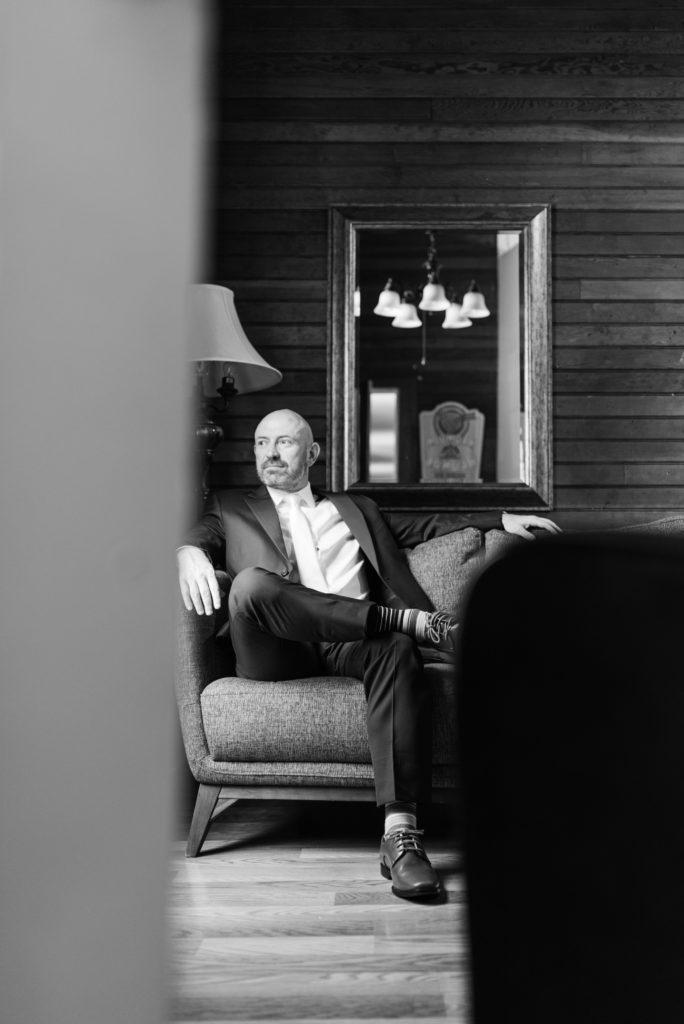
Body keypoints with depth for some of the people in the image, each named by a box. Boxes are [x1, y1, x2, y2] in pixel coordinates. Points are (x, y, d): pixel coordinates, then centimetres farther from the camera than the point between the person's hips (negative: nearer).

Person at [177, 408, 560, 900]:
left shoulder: (354, 508, 31)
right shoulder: (231, 508, 27)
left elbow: (430, 525, 31)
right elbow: (199, 535, 10)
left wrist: (500, 519, 18)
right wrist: (189, 553, -15)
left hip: (353, 644, 1)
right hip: (280, 653, -1)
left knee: (397, 649, -35)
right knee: (252, 584, -34)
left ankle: (401, 832, -41)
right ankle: (413, 619, -29)